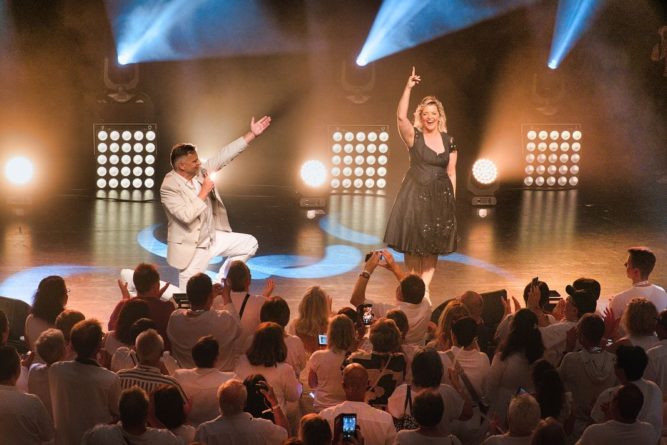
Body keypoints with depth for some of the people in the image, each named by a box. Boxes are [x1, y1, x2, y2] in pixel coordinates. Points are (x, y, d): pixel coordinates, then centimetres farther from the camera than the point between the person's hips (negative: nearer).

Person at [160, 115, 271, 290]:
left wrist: (252, 134, -3)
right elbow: (186, 216, -31)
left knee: (249, 243, 7)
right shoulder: (169, 187, -21)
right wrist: (204, 192, -25)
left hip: (213, 237, 8)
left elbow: (224, 155, -1)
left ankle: (222, 280, 15)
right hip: (191, 248, -8)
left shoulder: (200, 171, -1)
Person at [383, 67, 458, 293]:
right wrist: (408, 88, -28)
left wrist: (452, 200, 5)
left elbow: (451, 173, 8)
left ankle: (424, 288, 11)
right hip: (415, 195, -2)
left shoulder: (449, 141, 5)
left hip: (440, 197, 2)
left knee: (433, 246, 5)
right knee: (413, 244, 1)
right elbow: (401, 116, -22)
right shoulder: (414, 137, -4)